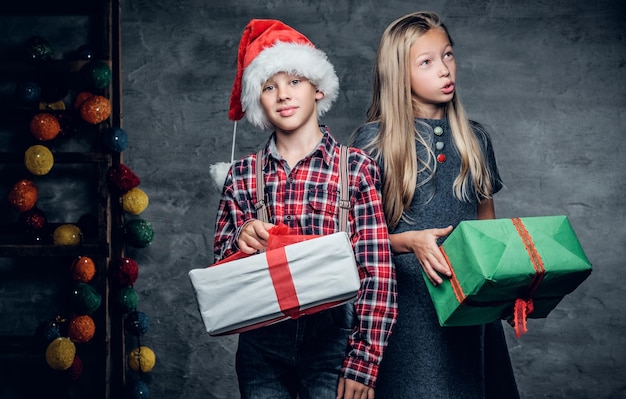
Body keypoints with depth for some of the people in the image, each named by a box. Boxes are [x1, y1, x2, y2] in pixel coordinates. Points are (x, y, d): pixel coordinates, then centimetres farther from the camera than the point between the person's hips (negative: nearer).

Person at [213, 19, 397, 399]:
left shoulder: (356, 167, -4)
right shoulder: (242, 174, 4)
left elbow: (378, 272, -7)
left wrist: (363, 364, -12)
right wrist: (241, 242, -13)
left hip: (332, 339, -2)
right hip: (261, 343, 2)